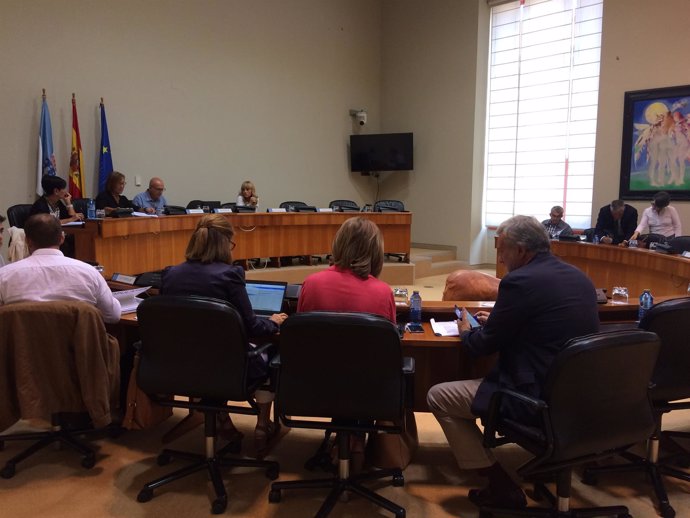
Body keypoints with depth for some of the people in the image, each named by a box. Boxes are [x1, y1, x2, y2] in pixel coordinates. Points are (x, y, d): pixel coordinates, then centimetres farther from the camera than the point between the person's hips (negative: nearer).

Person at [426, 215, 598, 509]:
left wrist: (465, 332, 12)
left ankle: (502, 487, 4)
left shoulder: (519, 281, -18)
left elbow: (484, 346, -9)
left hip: (539, 398, -9)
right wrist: (496, 322, 22)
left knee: (438, 396, 2)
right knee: (491, 376, 33)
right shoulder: (580, 278, 8)